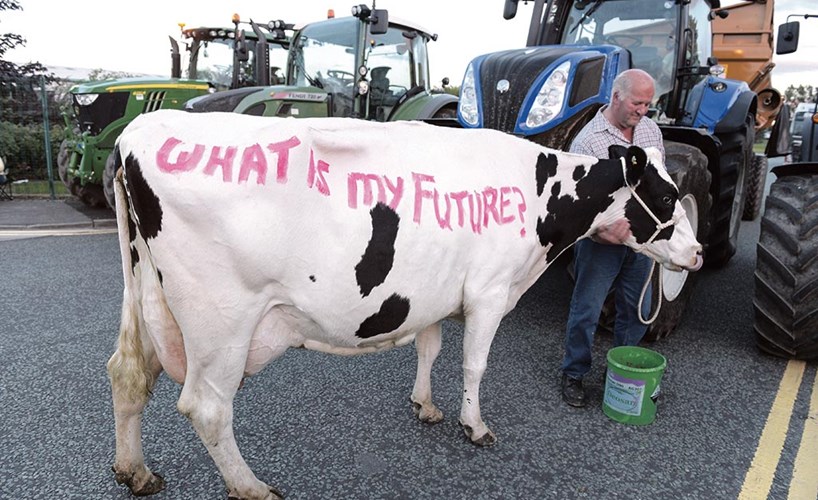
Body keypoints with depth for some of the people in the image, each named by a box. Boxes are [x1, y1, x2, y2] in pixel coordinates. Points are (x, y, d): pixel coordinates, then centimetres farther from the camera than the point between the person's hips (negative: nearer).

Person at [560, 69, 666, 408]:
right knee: (586, 311, 2)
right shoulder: (588, 140, -13)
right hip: (601, 240, -6)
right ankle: (573, 375, 20)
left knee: (637, 310, 15)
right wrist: (604, 230, -32)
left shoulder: (650, 130, 7)